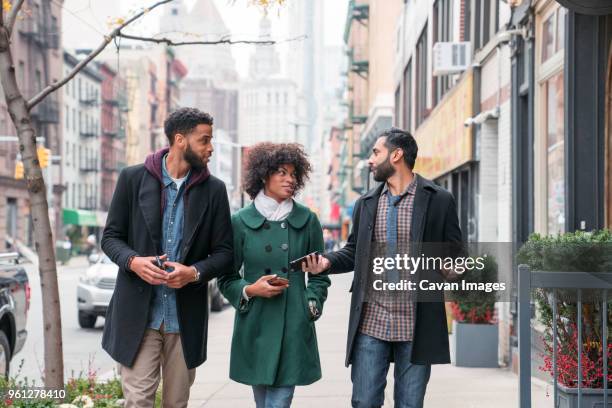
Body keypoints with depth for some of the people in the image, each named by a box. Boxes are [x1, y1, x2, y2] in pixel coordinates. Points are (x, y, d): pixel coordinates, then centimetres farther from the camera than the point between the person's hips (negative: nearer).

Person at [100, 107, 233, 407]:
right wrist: (133, 261, -17)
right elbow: (111, 236, 5)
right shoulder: (133, 178, 1)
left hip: (187, 316, 2)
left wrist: (195, 272, -14)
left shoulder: (214, 190, 5)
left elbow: (224, 252, 6)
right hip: (138, 314, -2)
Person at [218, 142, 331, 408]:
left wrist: (311, 304, -4)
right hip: (255, 326, 0)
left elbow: (319, 274, 12)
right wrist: (249, 290, -11)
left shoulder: (307, 220, 4)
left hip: (294, 326, 0)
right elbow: (226, 278, 7)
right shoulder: (241, 222, 1)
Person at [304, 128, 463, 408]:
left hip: (416, 327, -3)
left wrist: (450, 270, -14)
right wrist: (327, 262, 1)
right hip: (370, 324, 3)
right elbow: (354, 253, 18)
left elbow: (455, 255, 5)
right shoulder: (366, 204, 12)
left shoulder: (439, 201, 1)